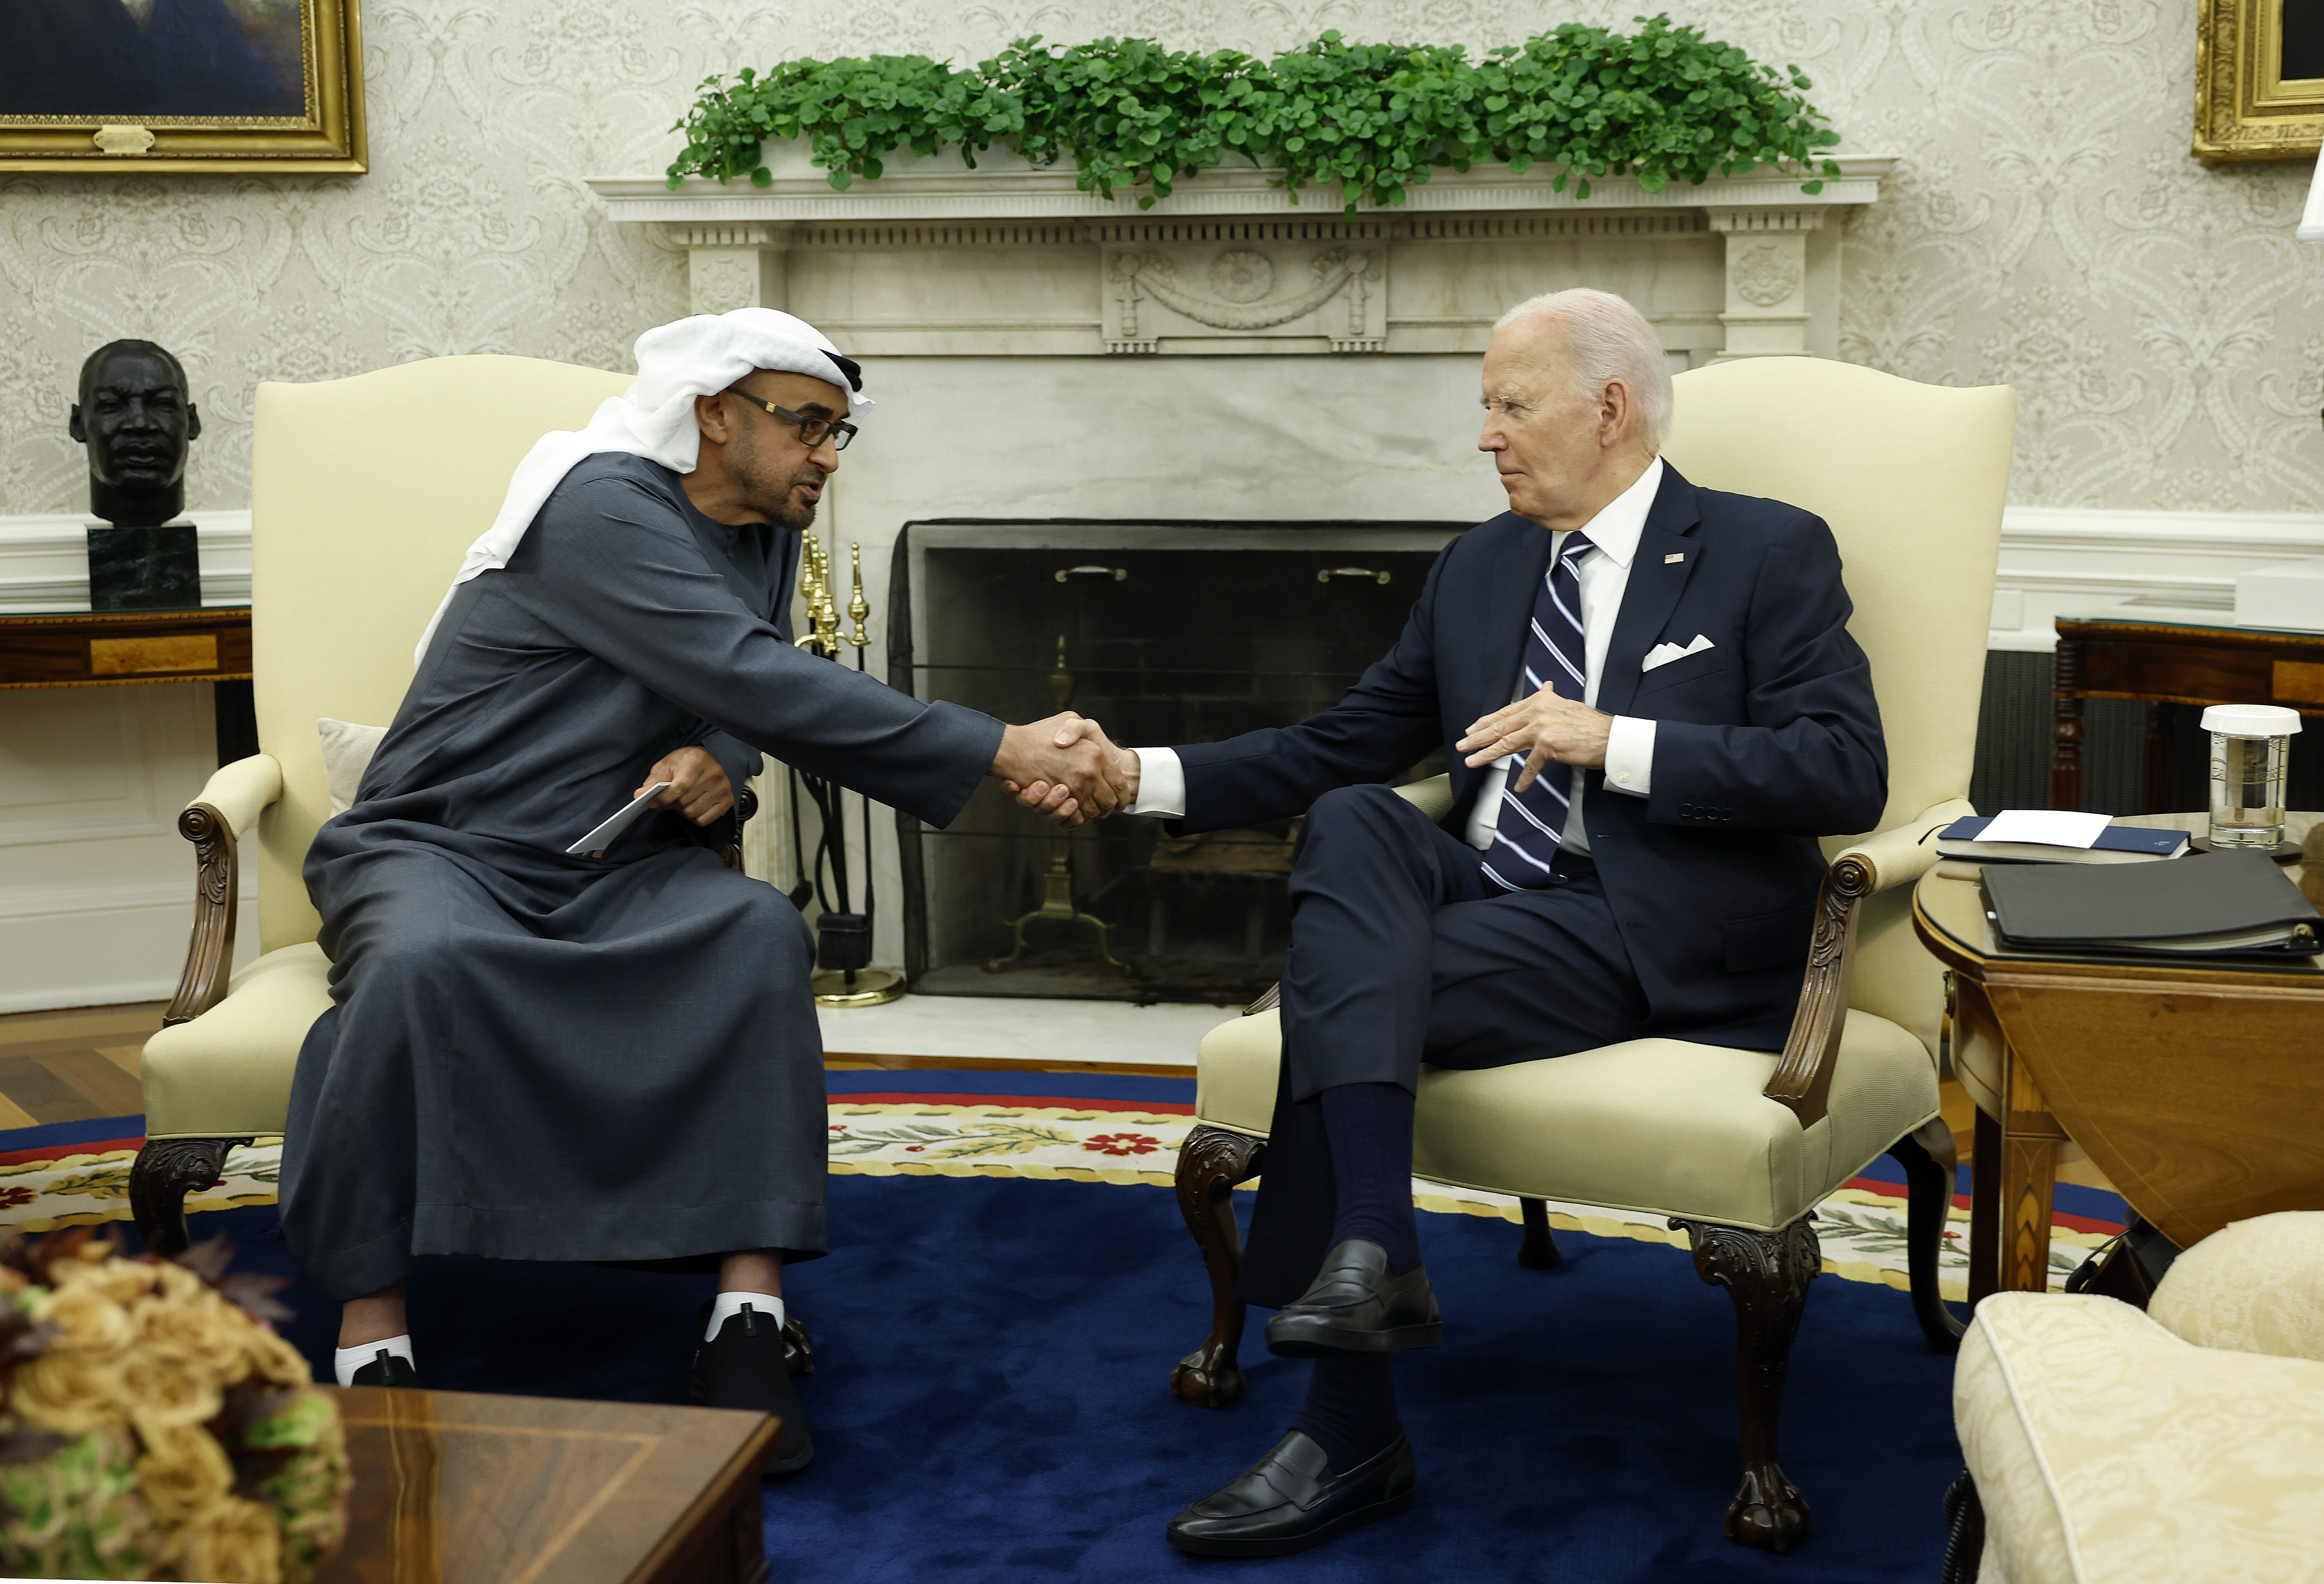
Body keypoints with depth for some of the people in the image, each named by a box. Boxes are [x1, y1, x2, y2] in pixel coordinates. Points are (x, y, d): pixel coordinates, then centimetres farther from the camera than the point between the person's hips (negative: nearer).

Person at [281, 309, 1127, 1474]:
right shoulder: (608, 506, -17)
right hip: (439, 846, -6)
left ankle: (746, 1319, -30)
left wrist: (719, 757, -11)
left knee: (758, 933, -27)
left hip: (610, 867, 6)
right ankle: (371, 1339, -33)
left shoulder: (766, 535, 10)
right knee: (418, 964, -40)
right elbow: (755, 680, -27)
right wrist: (1002, 753, -31)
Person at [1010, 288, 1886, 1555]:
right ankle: (1374, 1250, -34)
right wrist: (1141, 777, 3)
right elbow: (1344, 745, 17)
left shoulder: (1768, 554, 2)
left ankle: (1350, 1433, -20)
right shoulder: (1480, 566, 20)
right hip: (1487, 894, 6)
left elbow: (1849, 772, -10)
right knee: (1348, 822, -25)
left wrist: (1613, 740, -17)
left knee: (1332, 978, -25)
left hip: (1660, 941, -6)